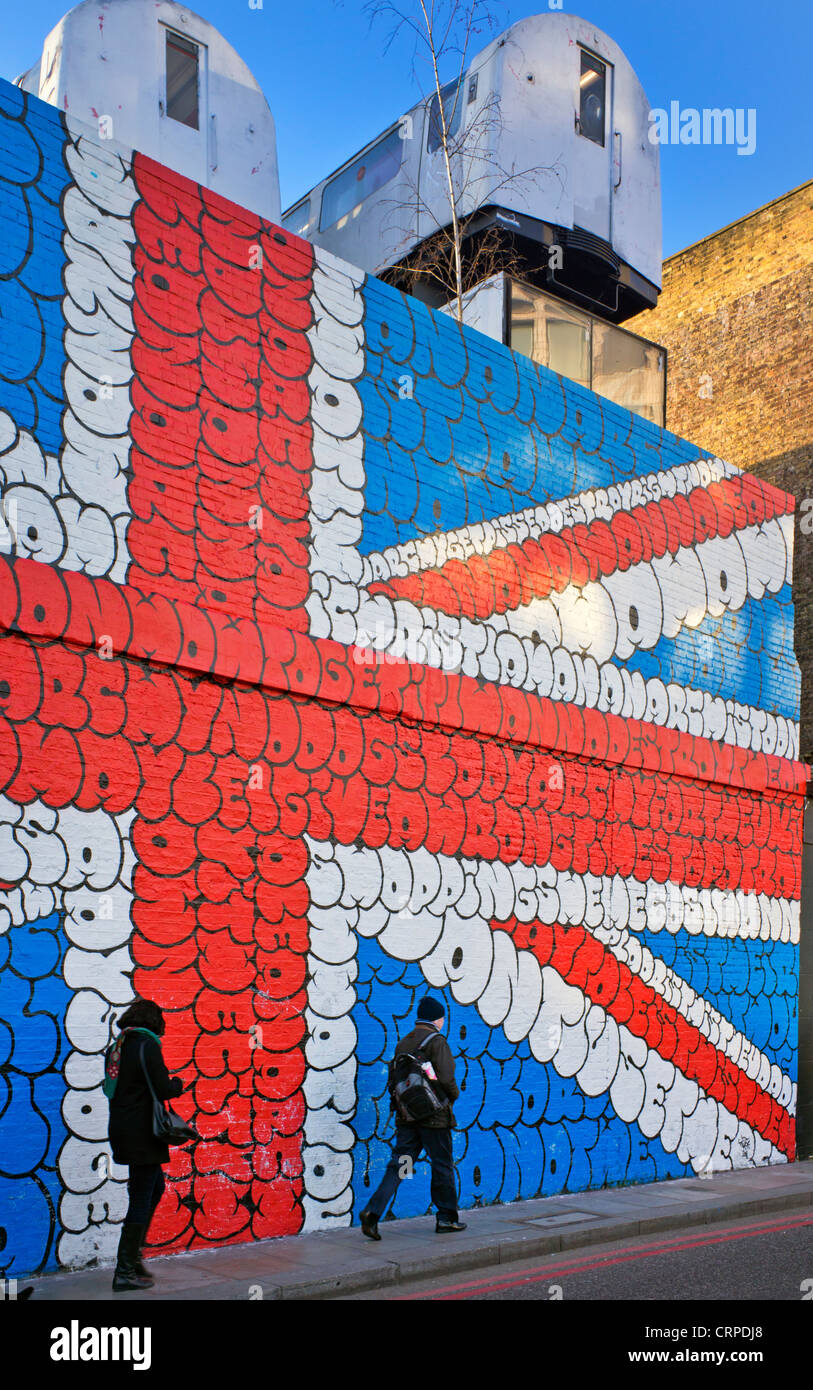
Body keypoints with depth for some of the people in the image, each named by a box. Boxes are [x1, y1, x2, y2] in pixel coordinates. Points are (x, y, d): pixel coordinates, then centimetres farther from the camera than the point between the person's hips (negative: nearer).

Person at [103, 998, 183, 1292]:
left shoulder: (116, 1047, 10)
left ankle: (133, 1251, 24)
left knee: (156, 1185, 22)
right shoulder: (147, 1045, -14)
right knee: (142, 1199, -2)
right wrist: (178, 1083, 4)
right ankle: (125, 1272, 3)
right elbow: (163, 1090, -18)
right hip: (142, 1133, -9)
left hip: (121, 1130, 9)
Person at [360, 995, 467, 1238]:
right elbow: (445, 1079, -18)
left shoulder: (403, 1043, 11)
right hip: (434, 1117, -6)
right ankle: (447, 1219, 18)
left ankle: (373, 1212, -11)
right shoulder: (436, 1041, -10)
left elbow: (393, 1078, 12)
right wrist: (454, 1094, 1)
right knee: (442, 1166, 8)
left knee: (398, 1164, 4)